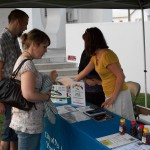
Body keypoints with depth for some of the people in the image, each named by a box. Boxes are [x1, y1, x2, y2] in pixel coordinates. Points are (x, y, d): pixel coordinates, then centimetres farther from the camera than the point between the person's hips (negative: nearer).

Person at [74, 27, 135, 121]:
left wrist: (113, 97, -19)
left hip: (119, 95, -9)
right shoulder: (95, 57, 9)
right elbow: (84, 72, 21)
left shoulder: (106, 55, -20)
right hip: (109, 95, 9)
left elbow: (121, 76, -21)